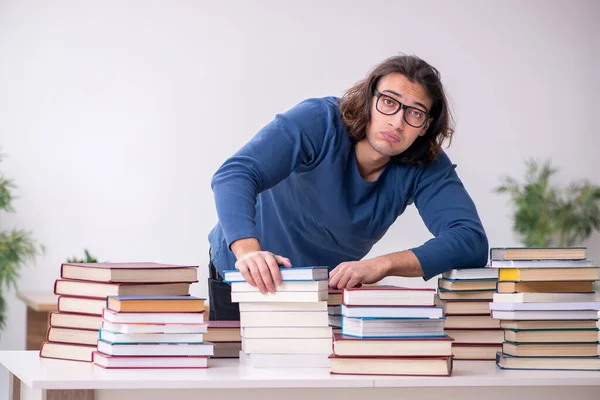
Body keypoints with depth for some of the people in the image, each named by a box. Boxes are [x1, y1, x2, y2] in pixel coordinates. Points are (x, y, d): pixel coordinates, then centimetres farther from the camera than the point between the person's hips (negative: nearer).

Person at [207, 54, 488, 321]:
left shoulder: (427, 166, -19)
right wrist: (249, 251, -59)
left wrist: (381, 265, -46)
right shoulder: (319, 122, -28)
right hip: (249, 281, -3)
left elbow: (472, 240, -32)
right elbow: (235, 175, -39)